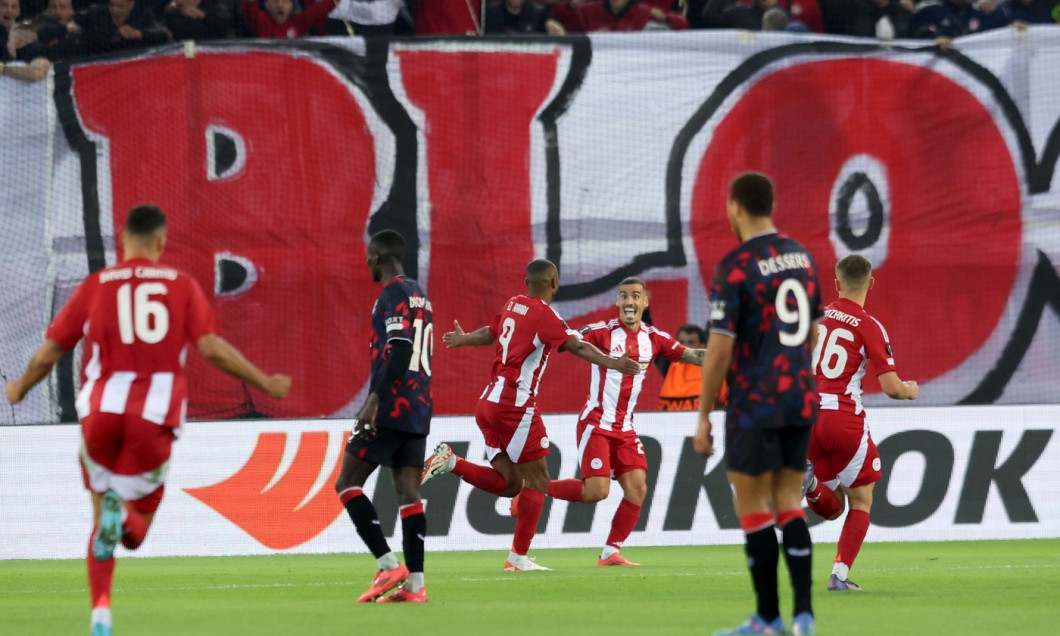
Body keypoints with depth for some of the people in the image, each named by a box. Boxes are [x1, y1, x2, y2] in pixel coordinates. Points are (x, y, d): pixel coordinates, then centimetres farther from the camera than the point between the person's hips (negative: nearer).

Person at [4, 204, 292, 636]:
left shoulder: (96, 285, 10)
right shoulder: (182, 285, 8)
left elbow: (48, 354, 11)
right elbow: (210, 347, -4)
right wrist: (265, 383, 6)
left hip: (101, 410, 1)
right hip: (155, 418, -1)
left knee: (102, 523, 17)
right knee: (135, 530, 11)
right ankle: (123, 514, -27)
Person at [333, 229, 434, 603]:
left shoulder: (394, 293, -9)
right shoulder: (420, 296, 20)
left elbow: (400, 348, -21)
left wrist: (374, 399, -25)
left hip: (391, 406, -9)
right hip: (418, 410, 9)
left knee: (347, 484, -3)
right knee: (408, 491, 3)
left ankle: (389, 566, -12)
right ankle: (414, 584, -5)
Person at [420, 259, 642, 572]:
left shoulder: (513, 305, 12)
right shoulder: (544, 315, -11)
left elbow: (489, 333, 30)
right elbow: (577, 346, -25)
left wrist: (462, 339, 50)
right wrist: (612, 363, -35)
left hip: (489, 403, 8)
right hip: (515, 405, -8)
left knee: (508, 483, 14)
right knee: (537, 481, 0)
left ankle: (449, 461, 0)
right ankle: (519, 557, -2)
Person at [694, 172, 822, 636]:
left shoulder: (735, 267, -14)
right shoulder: (801, 257, 8)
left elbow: (720, 350, -15)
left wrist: (703, 417, -7)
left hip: (754, 406, -6)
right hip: (800, 403, 6)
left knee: (753, 508, 3)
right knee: (789, 504, 10)